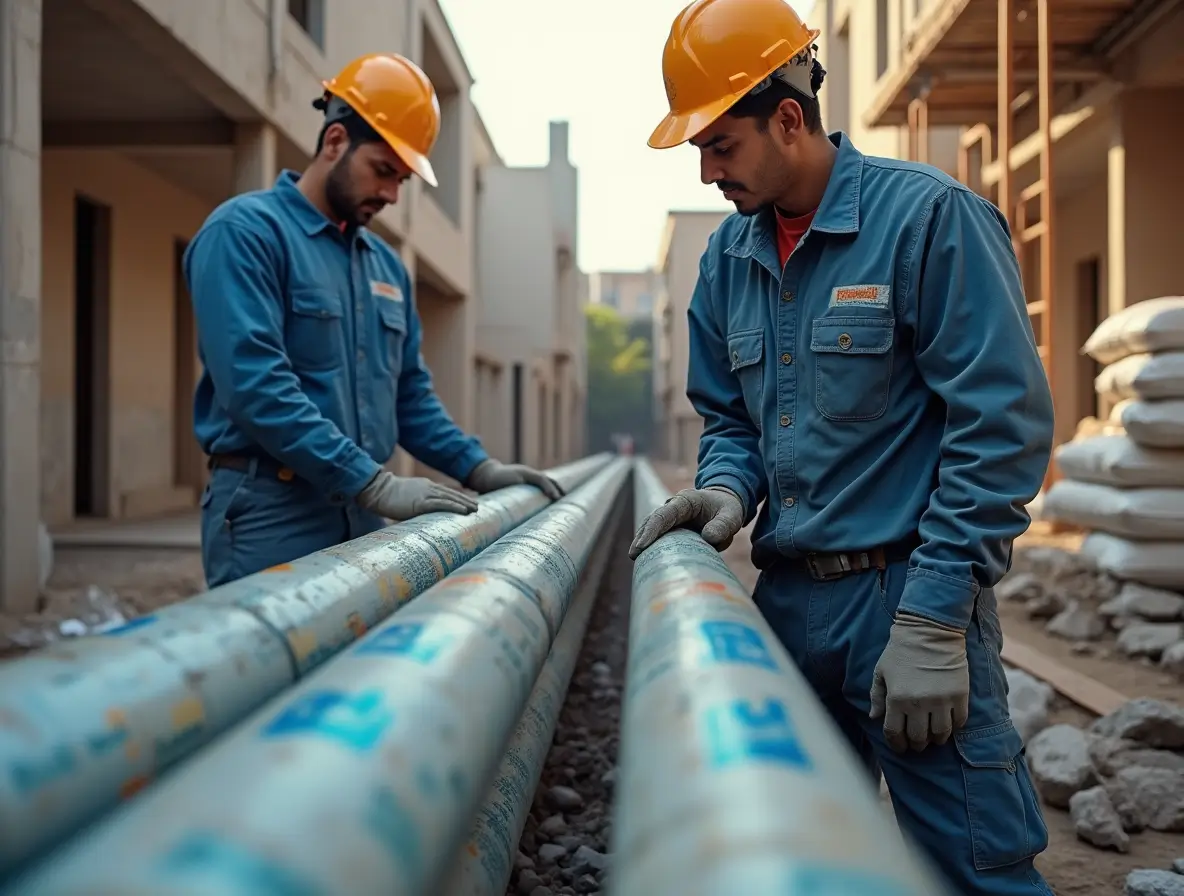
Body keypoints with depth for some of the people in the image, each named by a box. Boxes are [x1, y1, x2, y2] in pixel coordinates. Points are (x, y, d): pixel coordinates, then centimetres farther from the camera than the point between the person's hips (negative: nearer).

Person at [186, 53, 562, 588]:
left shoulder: (386, 264, 15)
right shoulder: (245, 232, -8)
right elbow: (256, 385, -21)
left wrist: (479, 468, 10)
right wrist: (375, 483, -23)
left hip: (360, 517, 7)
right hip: (270, 513, -7)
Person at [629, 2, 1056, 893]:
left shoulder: (929, 216, -11)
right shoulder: (731, 254, 10)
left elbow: (1002, 423, -15)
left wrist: (931, 618, -18)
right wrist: (729, 489, -4)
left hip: (908, 591, -6)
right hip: (787, 599, 7)